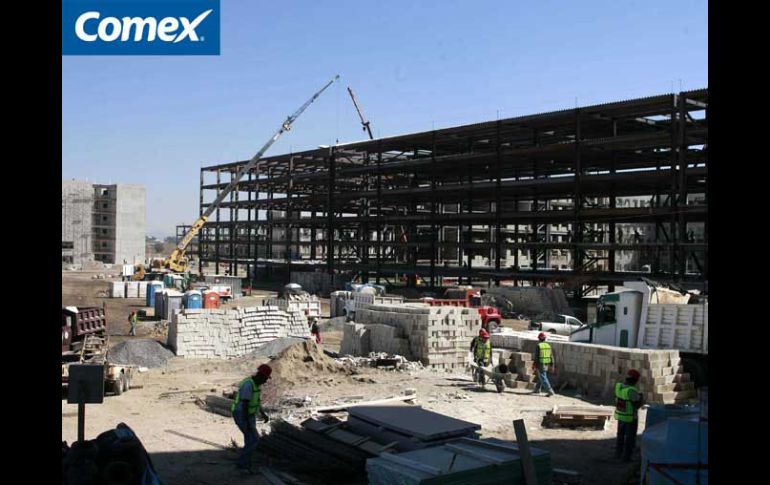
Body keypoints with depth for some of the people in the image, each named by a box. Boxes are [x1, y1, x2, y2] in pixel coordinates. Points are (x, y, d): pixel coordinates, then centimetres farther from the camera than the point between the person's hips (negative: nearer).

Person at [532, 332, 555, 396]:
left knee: (543, 378, -7)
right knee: (541, 377, 22)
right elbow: (551, 356, 5)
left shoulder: (538, 346, -13)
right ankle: (537, 389, 32)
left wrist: (534, 366, -8)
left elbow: (536, 357, -14)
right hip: (546, 364, 7)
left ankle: (550, 391, -16)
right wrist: (552, 365, 11)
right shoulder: (548, 345, 4)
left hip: (540, 364, -7)